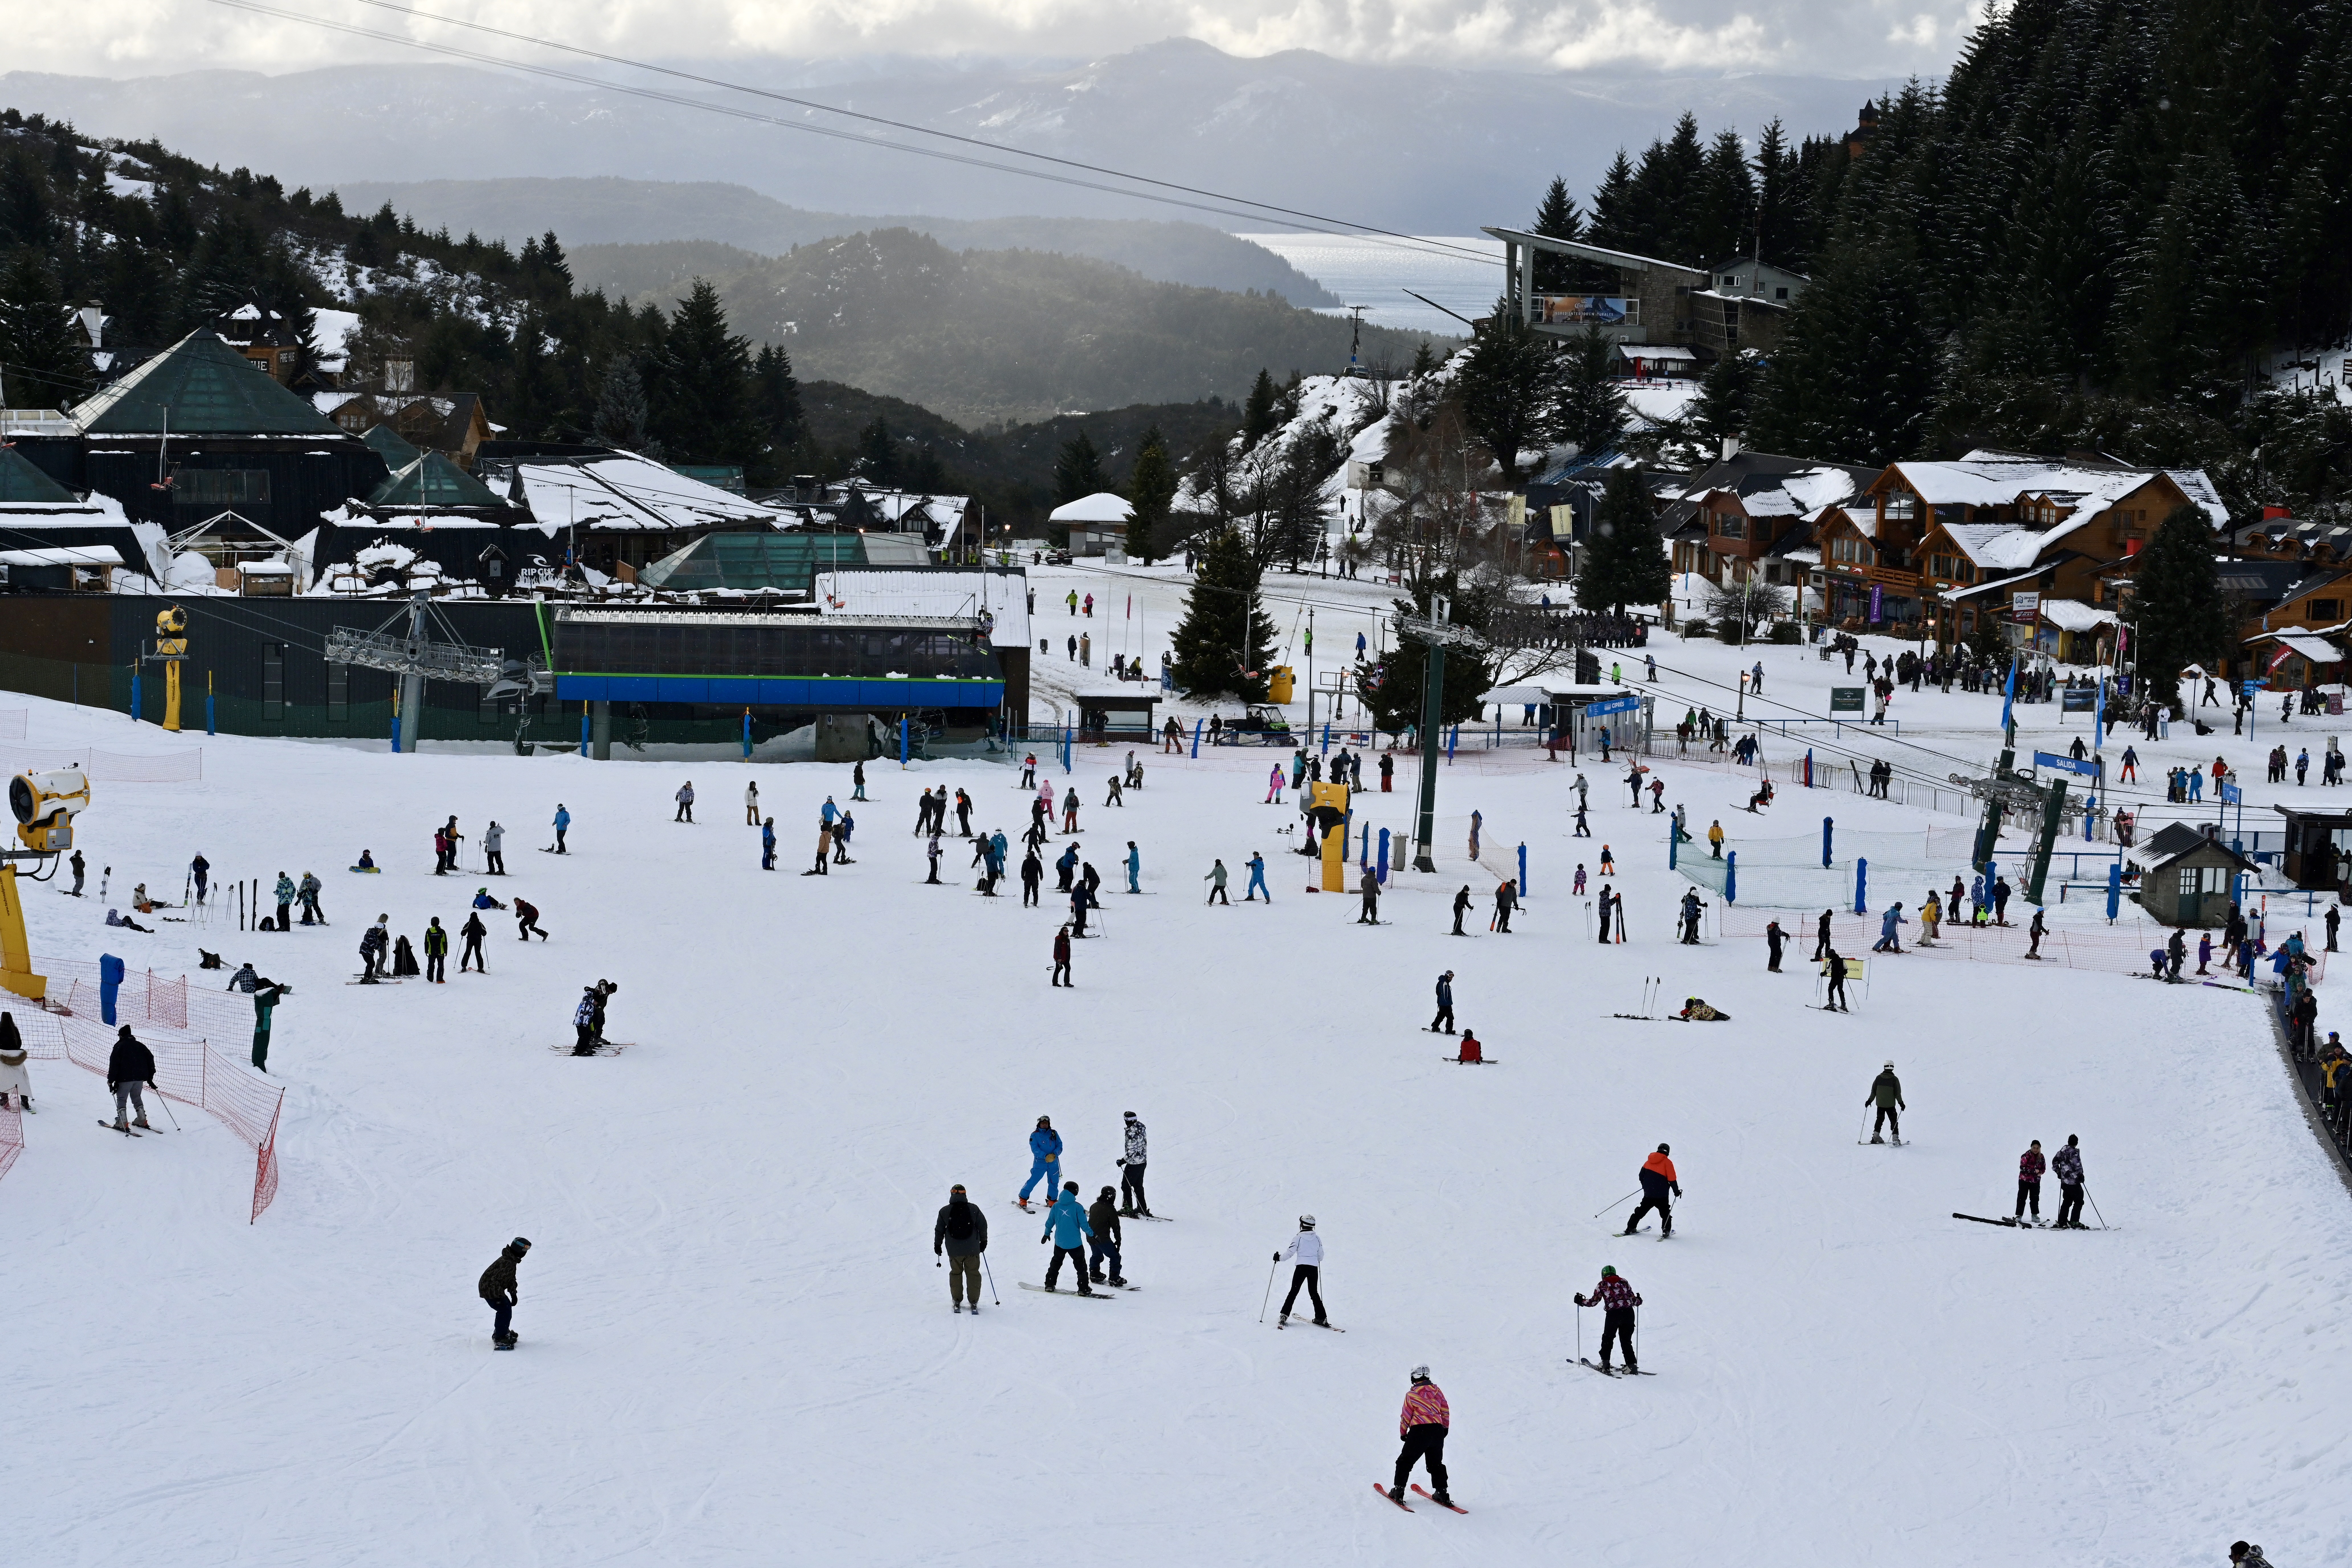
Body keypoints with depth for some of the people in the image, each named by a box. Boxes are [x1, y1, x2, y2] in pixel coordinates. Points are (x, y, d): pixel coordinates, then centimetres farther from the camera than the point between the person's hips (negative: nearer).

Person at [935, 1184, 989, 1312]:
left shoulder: (945, 1212, -6)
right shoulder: (974, 1209, -6)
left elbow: (939, 1230, 3)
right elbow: (983, 1226, 1)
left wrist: (937, 1245, 18)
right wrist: (984, 1242, 16)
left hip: (954, 1250, 0)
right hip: (973, 1249, 0)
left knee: (956, 1274, 16)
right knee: (973, 1274, 10)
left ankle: (957, 1301, 17)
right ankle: (974, 1302, 9)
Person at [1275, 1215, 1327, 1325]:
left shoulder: (1298, 1238, -5)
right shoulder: (1317, 1239, 6)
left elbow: (1290, 1252, -6)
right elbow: (1321, 1255, 14)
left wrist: (1279, 1257, 10)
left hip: (1301, 1267, -3)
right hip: (1314, 1268, 3)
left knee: (1294, 1292, 3)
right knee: (1314, 1293, 14)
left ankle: (1285, 1315, -5)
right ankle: (1321, 1318, 9)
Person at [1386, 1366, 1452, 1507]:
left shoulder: (1412, 1394, -3)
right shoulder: (1437, 1391, 8)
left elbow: (1406, 1417, 1)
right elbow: (1446, 1412, 13)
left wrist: (1403, 1433, 15)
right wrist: (1445, 1428, 27)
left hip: (1419, 1431, -4)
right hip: (1438, 1431, 4)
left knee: (1405, 1461, 7)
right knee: (1436, 1463, 16)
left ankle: (1398, 1491, 2)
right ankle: (1442, 1493, 10)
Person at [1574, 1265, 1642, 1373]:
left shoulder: (1602, 1285, 7)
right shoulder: (1624, 1282, 14)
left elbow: (1594, 1301, 4)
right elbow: (1633, 1299, 14)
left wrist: (1581, 1301, 19)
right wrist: (1639, 1301, 37)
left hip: (1613, 1314, -3)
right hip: (1628, 1312, 3)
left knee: (1608, 1338, 15)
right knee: (1626, 1341, 13)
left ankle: (1605, 1363, 7)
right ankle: (1632, 1365, 5)